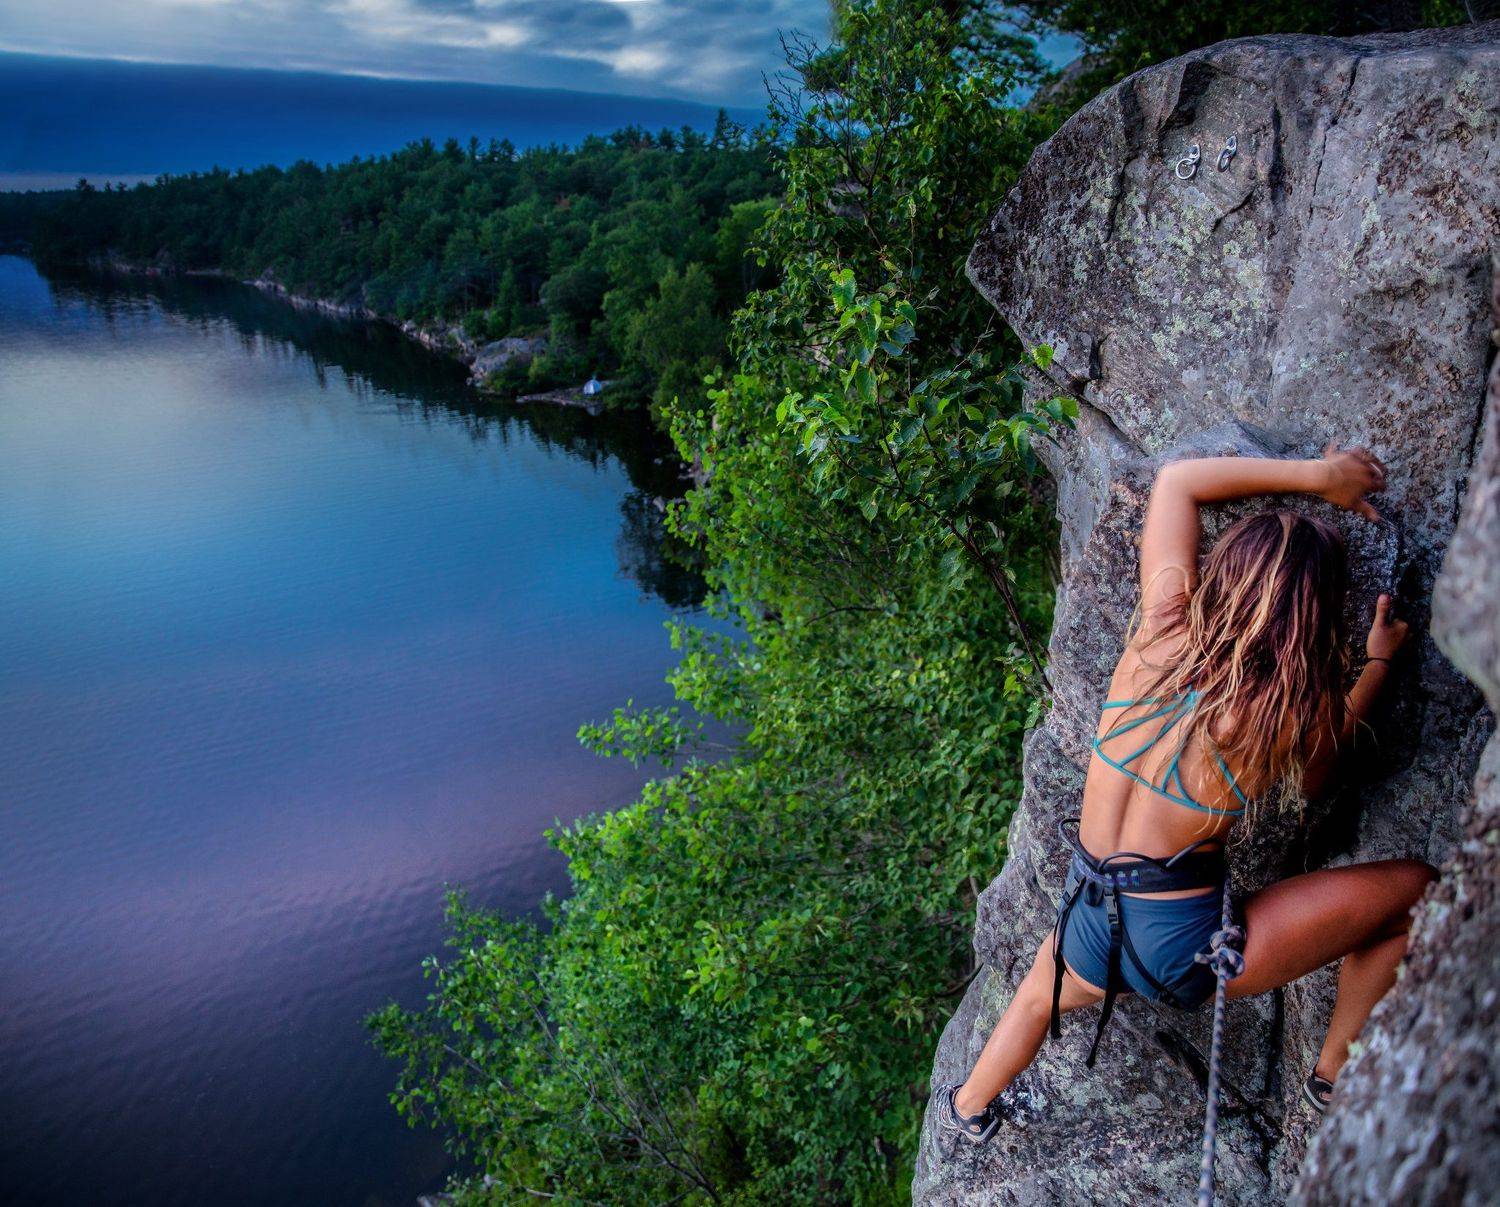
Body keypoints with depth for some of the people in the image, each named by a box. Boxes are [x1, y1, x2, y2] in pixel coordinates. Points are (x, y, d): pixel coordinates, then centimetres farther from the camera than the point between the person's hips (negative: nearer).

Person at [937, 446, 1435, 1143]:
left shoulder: (1164, 632, -11)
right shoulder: (1297, 705, -17)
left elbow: (1176, 481, 4)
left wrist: (1313, 475, 2)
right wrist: (1379, 663, 17)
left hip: (1089, 934, 4)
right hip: (1185, 949, -4)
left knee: (1042, 992, 38)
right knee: (1412, 886, 9)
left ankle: (969, 1108, 64)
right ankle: (1335, 1074, 27)